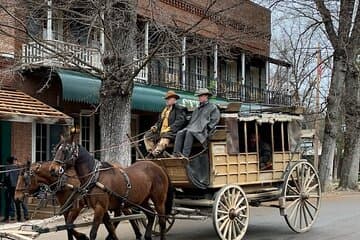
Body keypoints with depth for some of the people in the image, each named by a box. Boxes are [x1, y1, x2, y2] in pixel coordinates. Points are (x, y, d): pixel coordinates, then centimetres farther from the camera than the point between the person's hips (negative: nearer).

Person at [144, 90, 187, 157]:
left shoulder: (179, 109, 1)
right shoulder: (164, 110, 24)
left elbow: (180, 121, -13)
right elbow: (159, 121, 27)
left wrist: (169, 129, -22)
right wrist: (155, 127, 4)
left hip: (171, 132, -8)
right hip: (161, 132, 8)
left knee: (165, 137, -38)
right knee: (147, 136, -3)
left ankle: (155, 153, -40)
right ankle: (151, 152, -15)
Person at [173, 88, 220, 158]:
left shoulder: (212, 107, 12)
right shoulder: (197, 109, 33)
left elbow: (214, 120, 2)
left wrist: (206, 128, -9)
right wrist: (188, 127, 13)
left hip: (202, 131, -7)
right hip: (192, 128, 7)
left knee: (189, 132, -36)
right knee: (180, 133, -22)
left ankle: (185, 155, -44)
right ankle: (175, 154, -35)